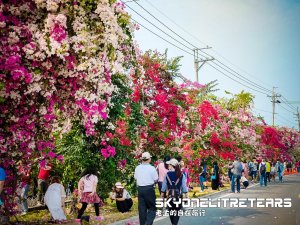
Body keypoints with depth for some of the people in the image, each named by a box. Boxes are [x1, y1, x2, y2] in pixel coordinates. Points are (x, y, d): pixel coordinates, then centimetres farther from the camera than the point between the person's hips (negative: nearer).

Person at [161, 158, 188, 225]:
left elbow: (164, 185, 1)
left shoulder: (167, 174, -4)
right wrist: (186, 194, 7)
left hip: (170, 194, 0)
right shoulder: (181, 174, -3)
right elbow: (184, 185, -1)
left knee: (171, 210, 15)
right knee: (177, 210, 3)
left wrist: (162, 194, 11)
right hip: (179, 195, 0)